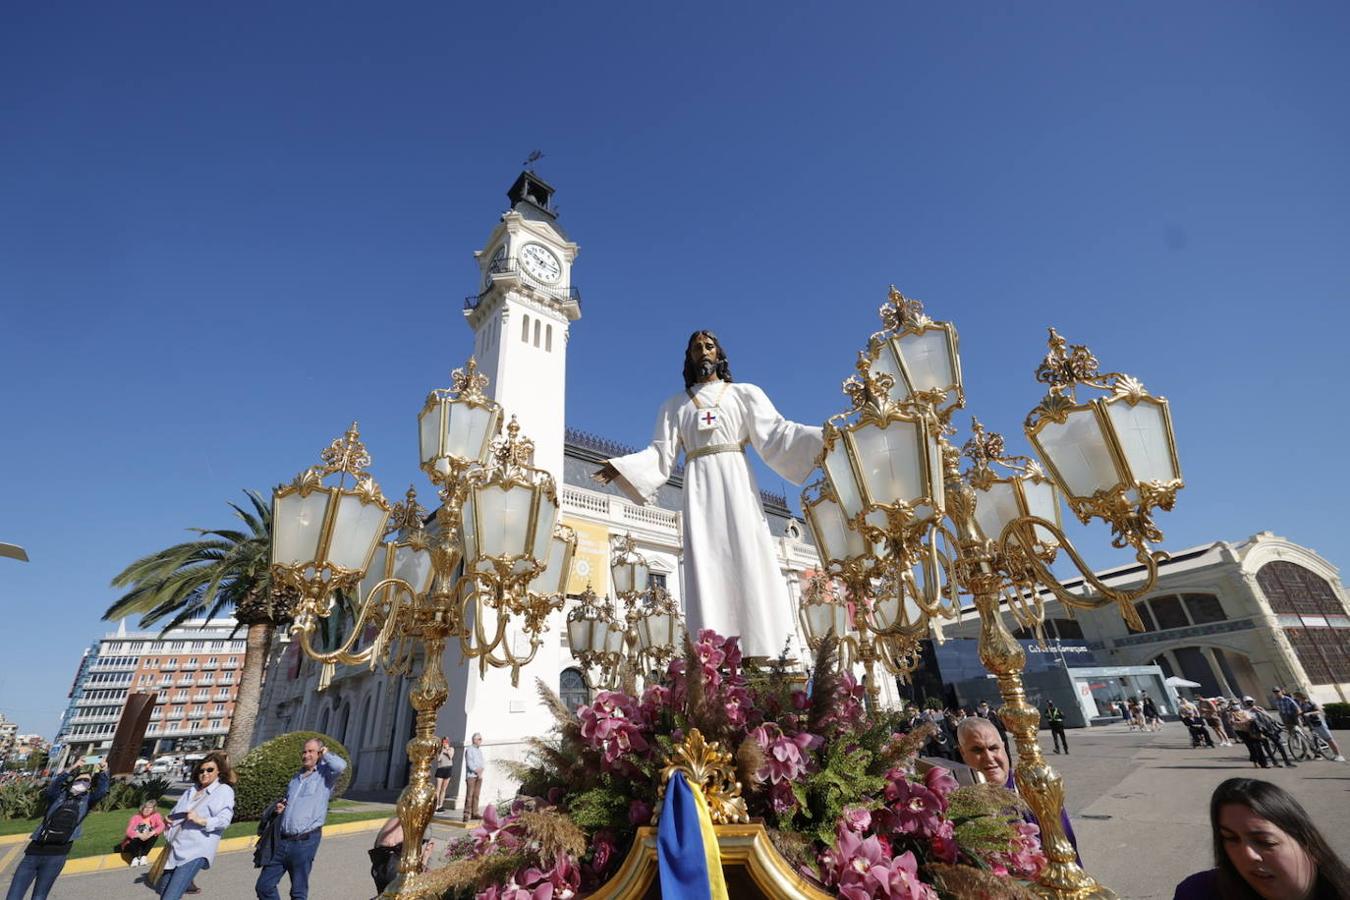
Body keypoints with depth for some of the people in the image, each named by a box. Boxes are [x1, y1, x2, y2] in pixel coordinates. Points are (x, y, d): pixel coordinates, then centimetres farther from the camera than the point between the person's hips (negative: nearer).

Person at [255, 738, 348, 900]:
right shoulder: (295, 779, 17)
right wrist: (280, 807, 8)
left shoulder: (324, 775, -5)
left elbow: (340, 766, -30)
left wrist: (326, 754, -12)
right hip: (282, 841, 6)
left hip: (305, 842, -6)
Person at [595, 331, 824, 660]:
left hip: (735, 480, -1)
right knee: (706, 565, -10)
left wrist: (825, 436, -10)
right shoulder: (675, 405, 21)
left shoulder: (745, 393, 18)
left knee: (747, 560, -12)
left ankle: (761, 658, -13)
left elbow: (777, 433, 5)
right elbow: (661, 453, 9)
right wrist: (620, 467, -5)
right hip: (699, 487, 1)